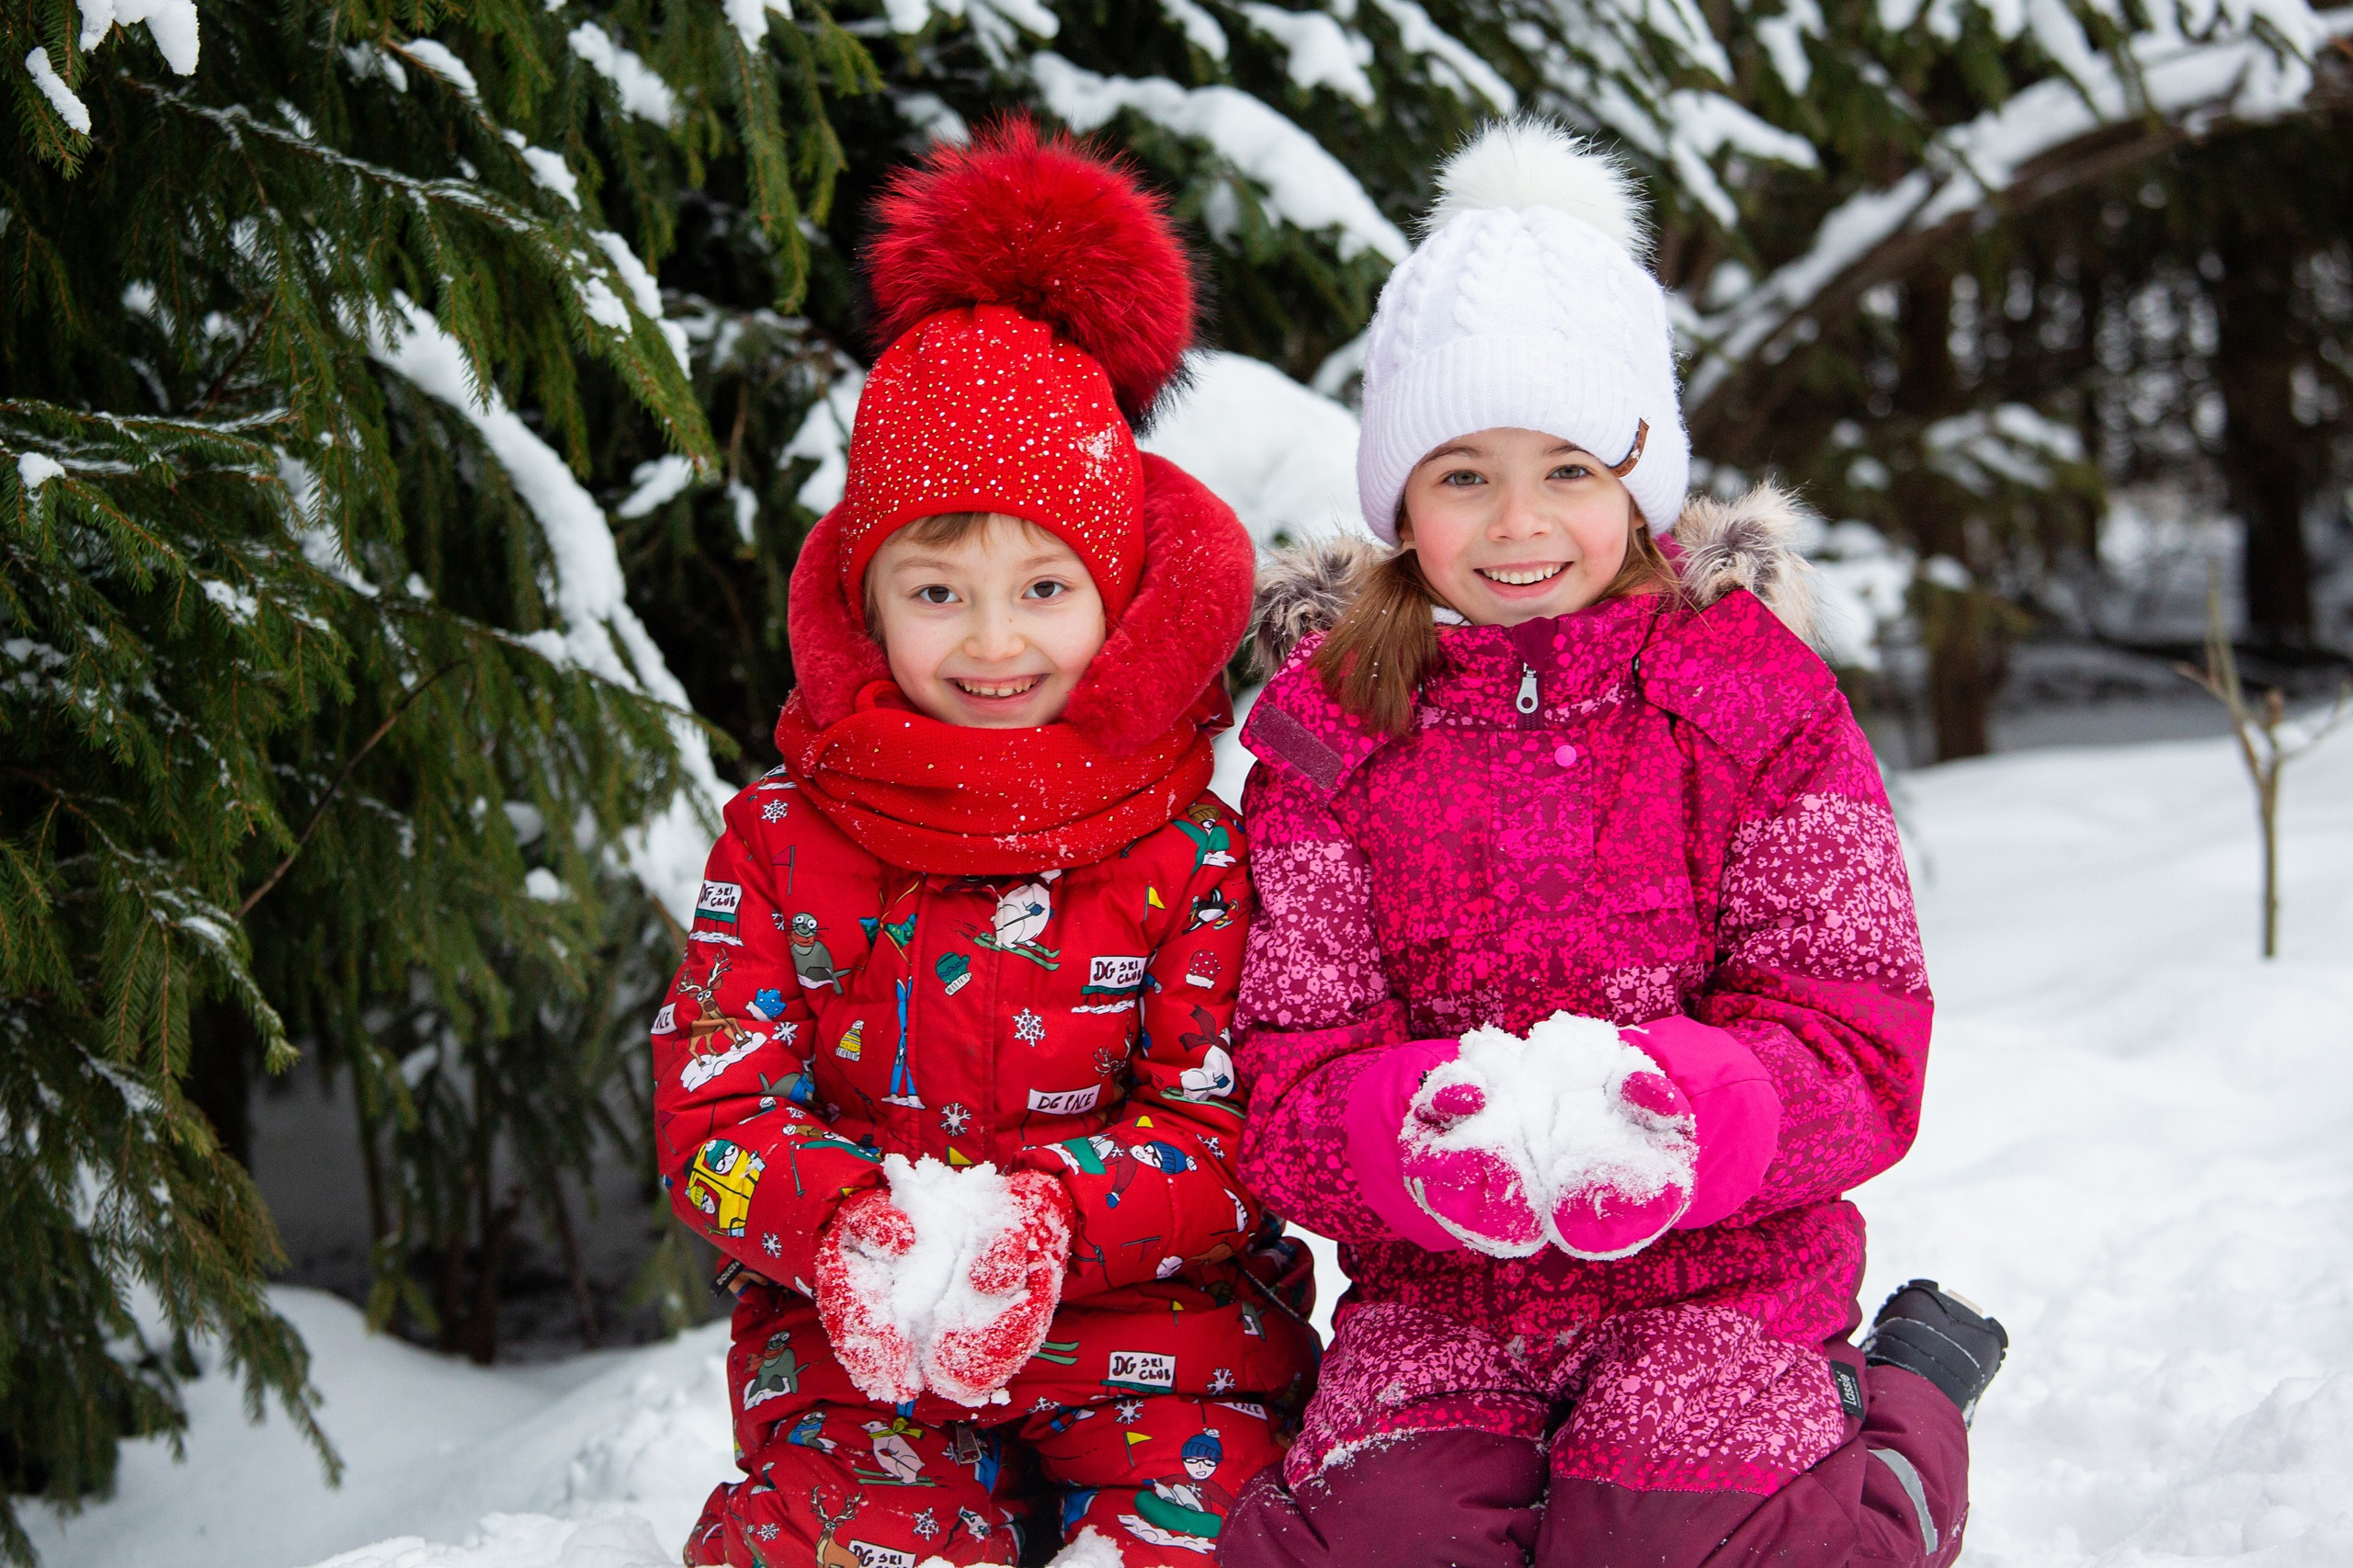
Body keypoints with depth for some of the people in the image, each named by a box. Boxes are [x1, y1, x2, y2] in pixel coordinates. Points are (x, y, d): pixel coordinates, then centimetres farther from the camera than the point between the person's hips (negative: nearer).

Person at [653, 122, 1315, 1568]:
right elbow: (716, 1108, 1)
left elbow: (1231, 1130, -5)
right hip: (860, 1337, 1)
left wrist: (1041, 1219, -24)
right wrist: (856, 1228, -21)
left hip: (1154, 1317, 0)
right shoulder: (785, 840, 5)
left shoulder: (1192, 847, 0)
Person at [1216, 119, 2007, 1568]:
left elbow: (1860, 1045, -7)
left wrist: (1659, 1112, -29)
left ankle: (1898, 1418, 8)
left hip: (1716, 1266, -1)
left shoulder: (1758, 701, 0)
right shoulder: (1331, 735, 3)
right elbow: (1291, 1081, -3)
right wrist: (1425, 1131, -28)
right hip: (1433, 1289, 2)